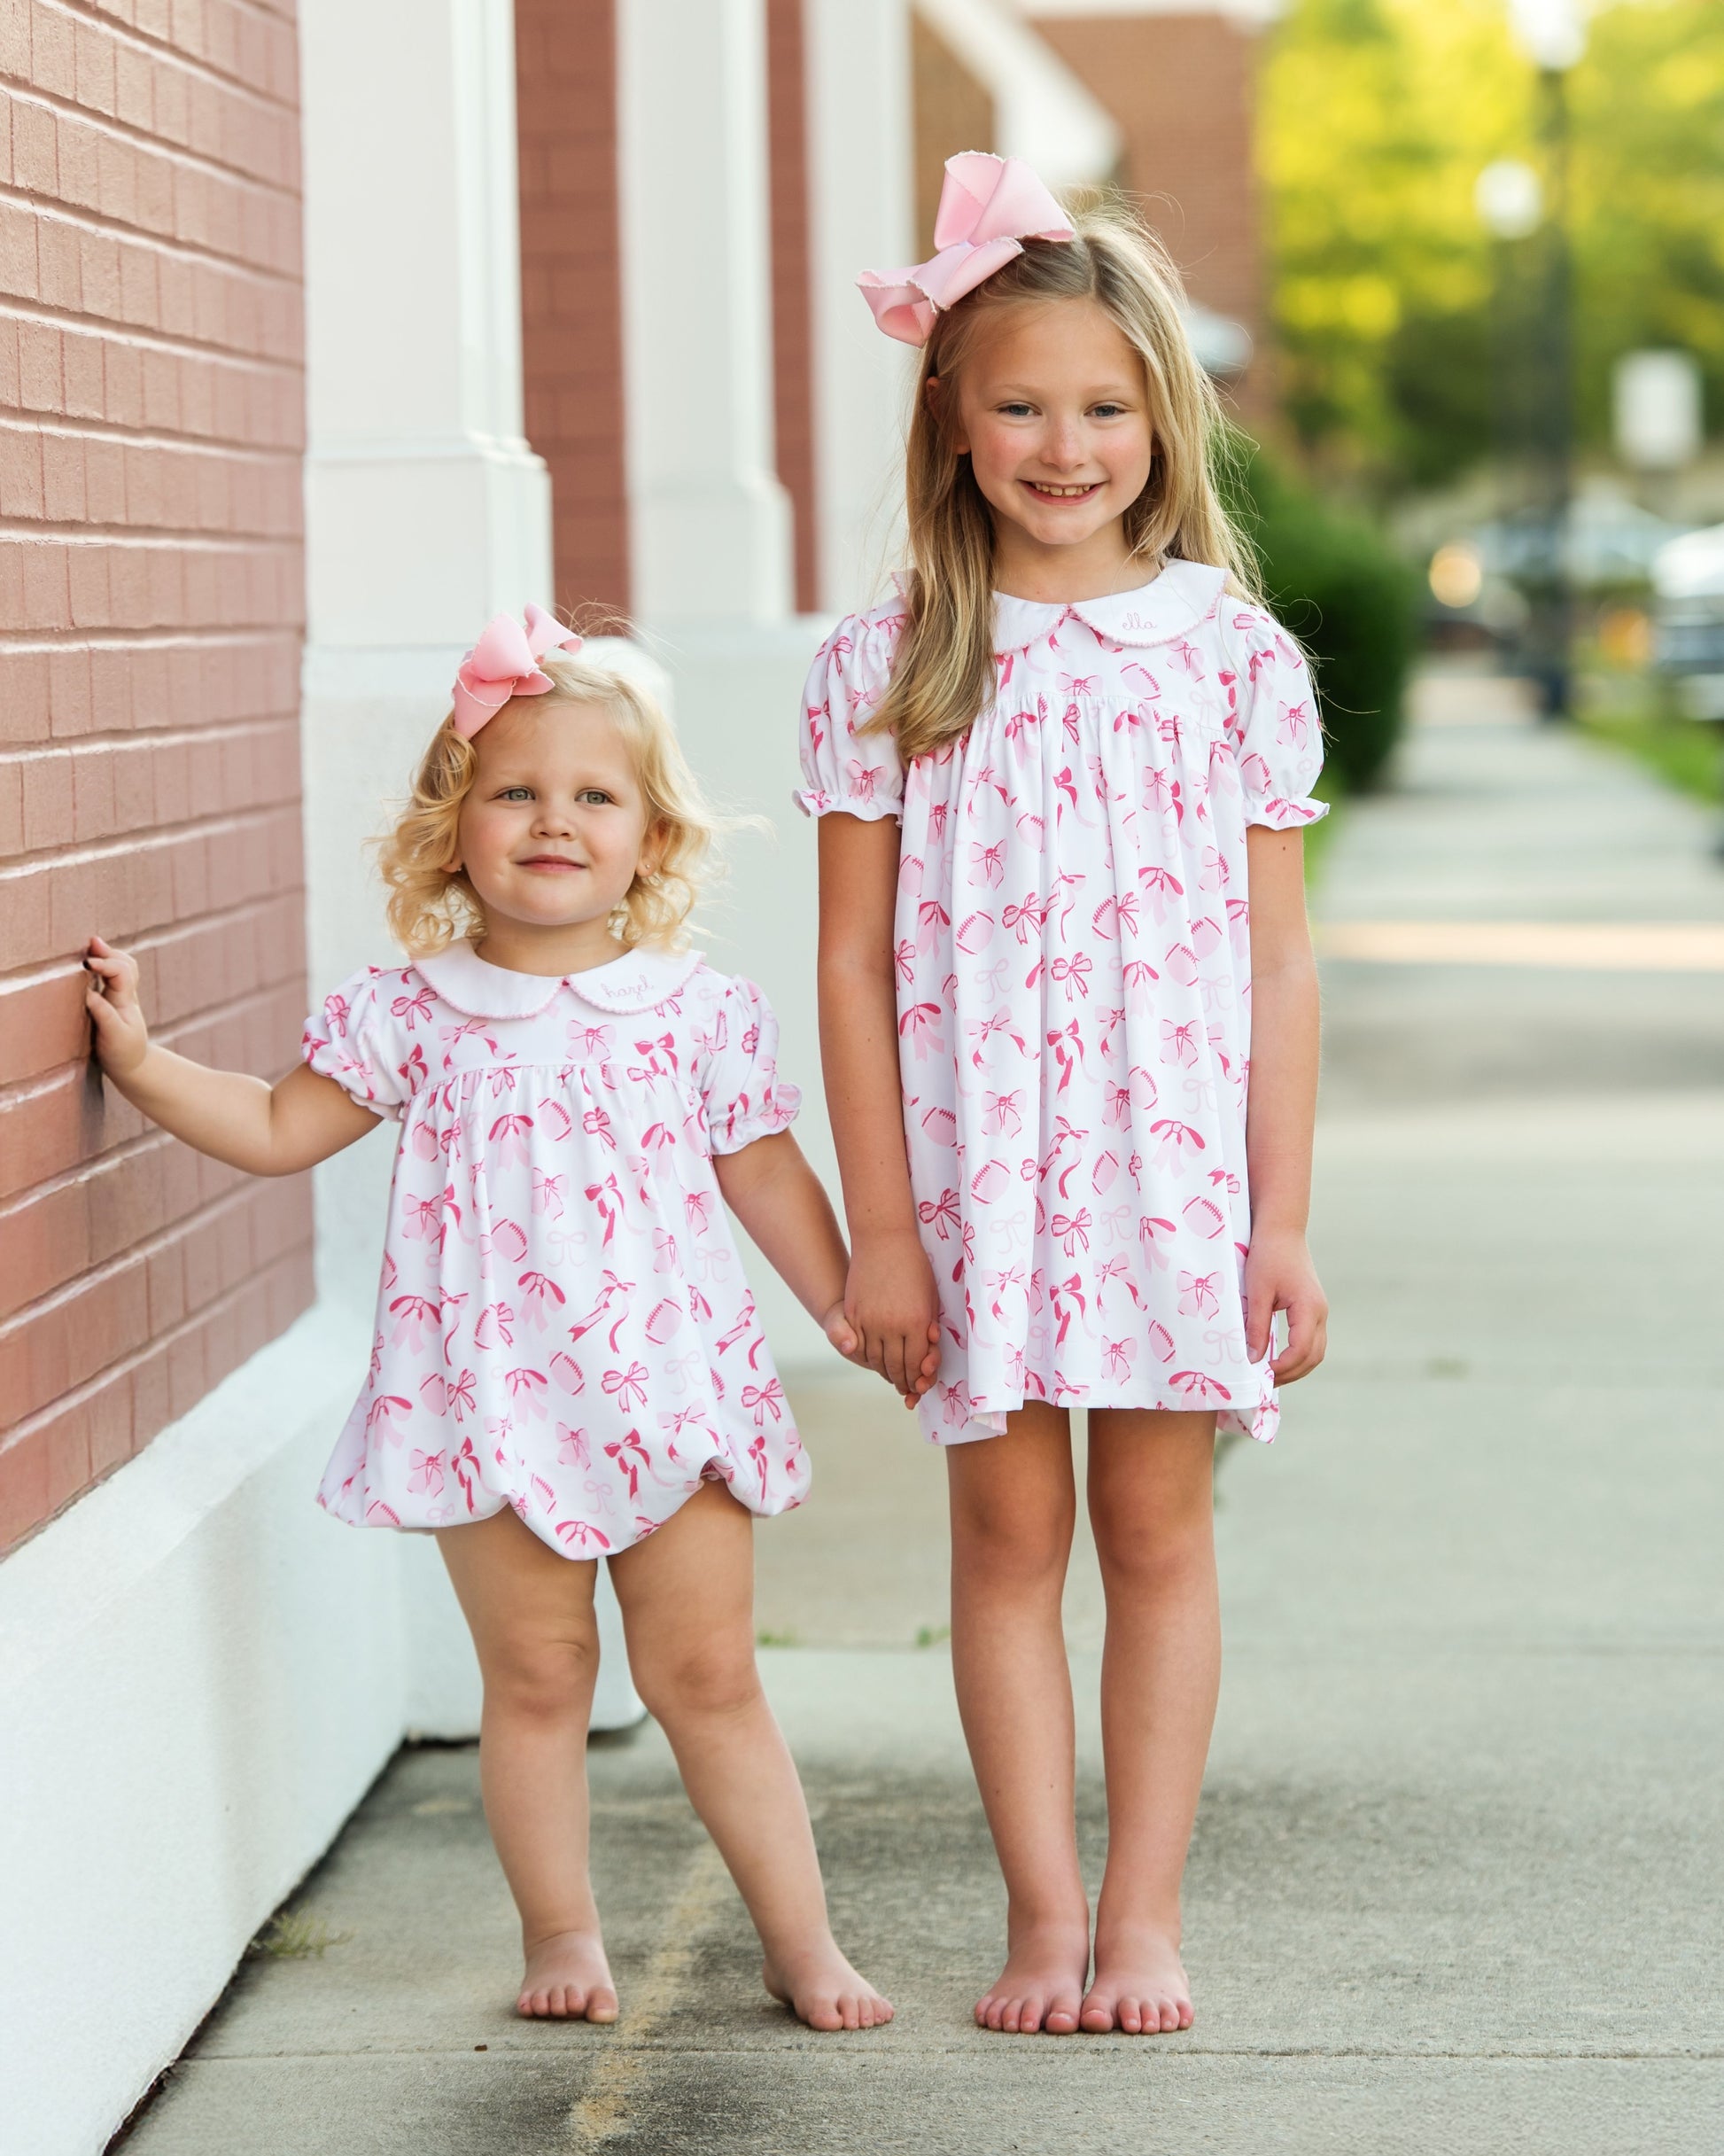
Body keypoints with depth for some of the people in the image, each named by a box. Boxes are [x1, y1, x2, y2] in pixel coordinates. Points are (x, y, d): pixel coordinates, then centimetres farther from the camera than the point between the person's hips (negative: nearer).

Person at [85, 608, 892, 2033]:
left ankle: (802, 1938, 12)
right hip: (493, 1403, 0)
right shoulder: (413, 1016, 1)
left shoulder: (702, 1012, 1)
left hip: (671, 1385, 0)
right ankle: (562, 1931, 21)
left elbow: (766, 1176, 9)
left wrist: (846, 1301, 8)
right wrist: (143, 1061, -2)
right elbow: (280, 1130, 6)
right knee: (535, 1673, 7)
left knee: (708, 1673, 5)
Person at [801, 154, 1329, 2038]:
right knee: (1007, 1531, 5)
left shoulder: (1233, 655, 1)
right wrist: (877, 1227, -4)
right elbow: (854, 961, 0)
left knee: (1157, 1529, 6)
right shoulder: (885, 669, 0)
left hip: (1174, 1160, 0)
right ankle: (1041, 1911, 13)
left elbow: (1277, 961, 3)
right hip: (972, 1168, 0)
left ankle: (1142, 1911, 14)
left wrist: (1283, 1216, -1)